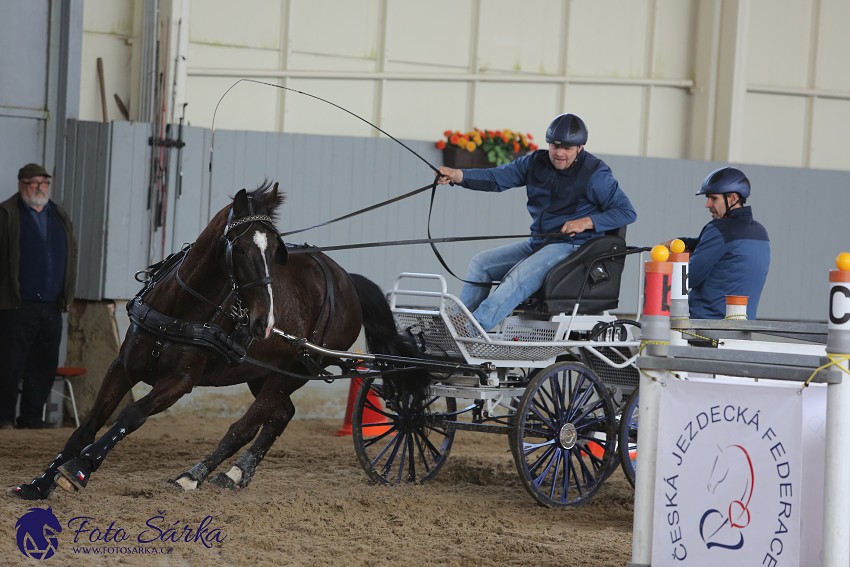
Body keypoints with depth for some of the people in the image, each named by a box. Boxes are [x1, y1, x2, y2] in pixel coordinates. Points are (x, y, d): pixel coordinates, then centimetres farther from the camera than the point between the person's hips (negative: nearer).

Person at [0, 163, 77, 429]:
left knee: (44, 366, 7)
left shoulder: (60, 217, 17)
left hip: (52, 307, 5)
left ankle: (32, 417, 14)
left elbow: (72, 254, 21)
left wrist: (66, 293, 12)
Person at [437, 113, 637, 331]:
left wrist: (587, 222, -21)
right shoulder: (536, 162, 8)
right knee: (480, 263, 2)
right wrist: (458, 175, -15)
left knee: (518, 278, -30)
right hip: (538, 242, 8)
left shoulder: (594, 174, -8)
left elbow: (627, 212, -9)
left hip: (571, 246, -8)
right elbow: (497, 178, 1)